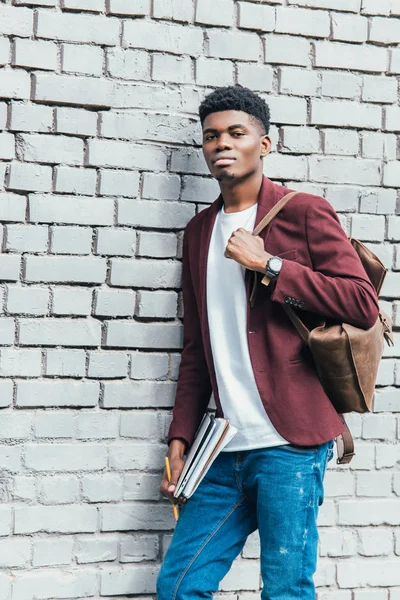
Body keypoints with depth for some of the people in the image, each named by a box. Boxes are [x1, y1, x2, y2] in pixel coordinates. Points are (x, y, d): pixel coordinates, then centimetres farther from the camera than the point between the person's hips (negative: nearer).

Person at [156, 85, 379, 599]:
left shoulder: (304, 212, 0)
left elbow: (363, 305, -9)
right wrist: (180, 440, 12)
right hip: (228, 451, 6)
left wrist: (267, 264, -12)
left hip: (289, 443, -5)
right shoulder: (199, 231, 17)